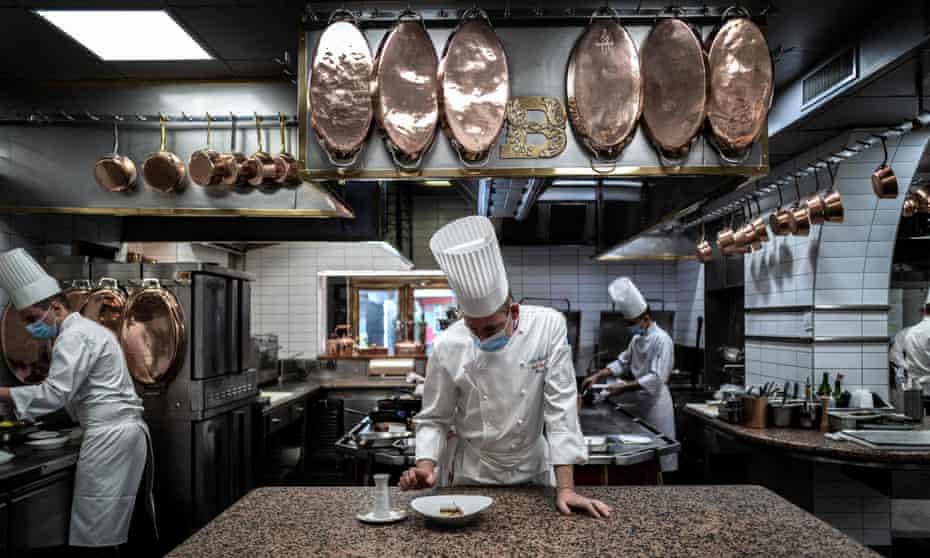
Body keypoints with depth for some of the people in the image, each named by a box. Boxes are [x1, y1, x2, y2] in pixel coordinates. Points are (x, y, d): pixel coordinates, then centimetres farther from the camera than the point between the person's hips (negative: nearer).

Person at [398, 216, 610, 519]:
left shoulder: (550, 326, -16)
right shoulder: (447, 347, -14)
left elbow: (561, 406, -16)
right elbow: (434, 419, -4)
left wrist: (565, 488, -19)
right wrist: (425, 466, -22)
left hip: (533, 473, -1)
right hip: (471, 478, 1)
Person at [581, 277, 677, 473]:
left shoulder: (662, 340, -19)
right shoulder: (637, 339, 9)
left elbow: (656, 379, -24)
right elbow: (622, 363, 13)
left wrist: (624, 387, -24)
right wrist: (597, 376, 0)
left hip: (656, 403, -8)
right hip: (641, 401, 8)